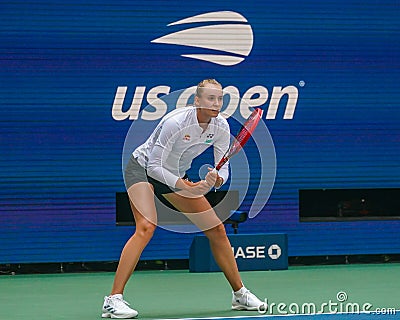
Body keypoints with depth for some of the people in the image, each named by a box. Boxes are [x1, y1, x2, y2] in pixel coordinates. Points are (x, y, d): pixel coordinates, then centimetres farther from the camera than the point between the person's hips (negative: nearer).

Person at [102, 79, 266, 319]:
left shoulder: (221, 127, -13)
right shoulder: (176, 122, -31)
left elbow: (223, 168, -11)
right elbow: (154, 166, -27)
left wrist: (216, 180, -35)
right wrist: (184, 187, -37)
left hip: (177, 175, 7)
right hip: (143, 168, -7)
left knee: (217, 230, 3)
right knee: (146, 227, -29)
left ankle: (239, 294, 19)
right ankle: (114, 300, -32)